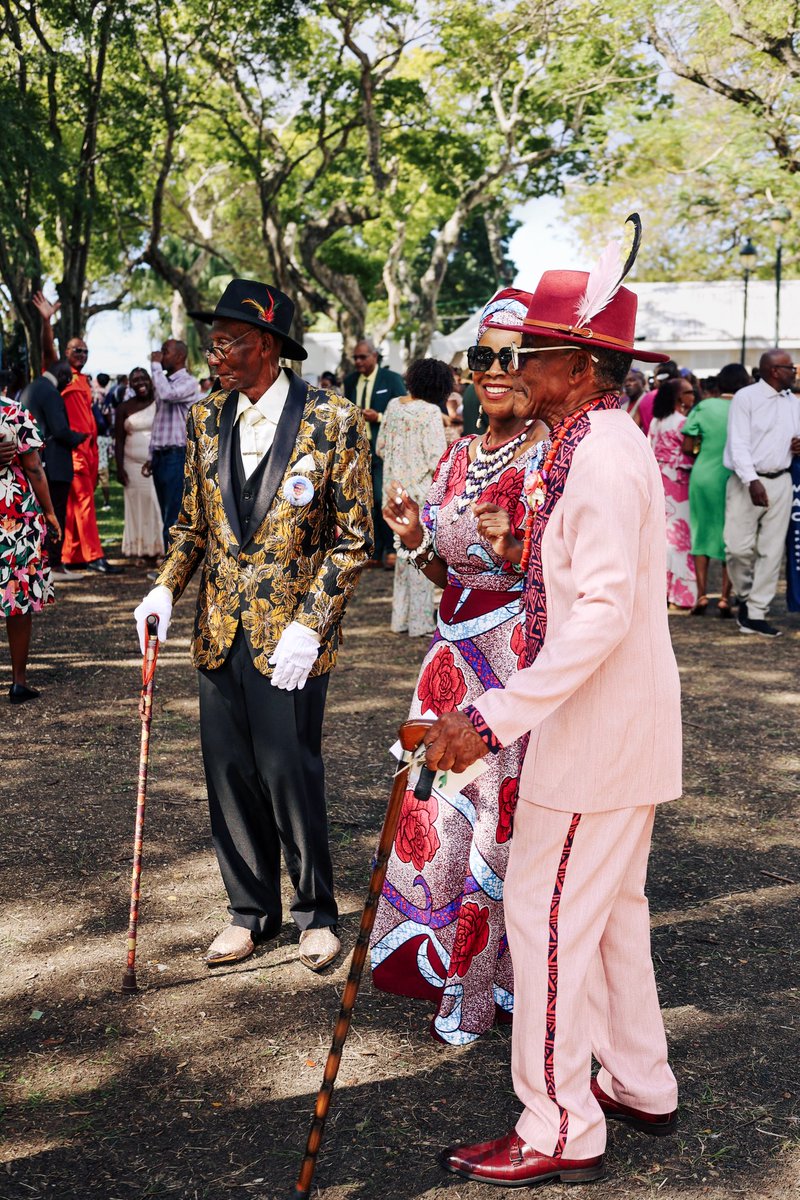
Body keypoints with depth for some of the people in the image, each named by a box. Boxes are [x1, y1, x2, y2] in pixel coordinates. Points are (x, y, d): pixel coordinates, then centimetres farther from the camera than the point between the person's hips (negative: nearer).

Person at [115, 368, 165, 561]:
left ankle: (158, 545, 2)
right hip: (134, 464, 1)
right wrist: (119, 467, -1)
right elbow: (119, 440, 7)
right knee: (137, 504, 3)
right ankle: (141, 548, 8)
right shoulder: (124, 408, 7)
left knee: (158, 502, -4)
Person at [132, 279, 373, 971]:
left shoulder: (332, 421, -8)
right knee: (230, 776, 10)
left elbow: (354, 538, -7)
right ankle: (251, 911, 28)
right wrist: (167, 587, 0)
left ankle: (316, 913, 21)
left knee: (289, 775, -1)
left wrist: (310, 626, -15)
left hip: (291, 634, -5)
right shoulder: (208, 419, 8)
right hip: (221, 629, 5)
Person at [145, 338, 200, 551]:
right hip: (160, 455, 9)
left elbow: (167, 394, -27)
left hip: (177, 455, -8)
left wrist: (156, 365, -14)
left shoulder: (188, 383, -7)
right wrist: (151, 456, 19)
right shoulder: (163, 381, 19)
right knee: (166, 515, 11)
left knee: (174, 516, -10)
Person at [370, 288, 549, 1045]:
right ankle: (451, 972, 32)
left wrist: (515, 549, -28)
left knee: (507, 821, 2)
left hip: (525, 667, -6)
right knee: (440, 812, 12)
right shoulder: (458, 457, 10)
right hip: (456, 660, 7)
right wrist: (416, 541, -1)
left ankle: (496, 987, 22)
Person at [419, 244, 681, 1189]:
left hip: (596, 732, -11)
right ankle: (640, 1085, 35)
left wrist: (496, 718, -32)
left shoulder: (600, 459, -20)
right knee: (613, 908, 20)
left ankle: (561, 1132, 10)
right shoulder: (602, 446, 13)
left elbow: (603, 612, -29)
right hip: (615, 726, 11)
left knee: (548, 917, -2)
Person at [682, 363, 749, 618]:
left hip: (703, 476, 1)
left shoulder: (704, 406, -2)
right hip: (732, 479, -1)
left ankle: (701, 596, 8)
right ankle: (725, 599, 6)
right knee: (730, 538, 8)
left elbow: (687, 447, -1)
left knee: (702, 534, 12)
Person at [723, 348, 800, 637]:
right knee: (739, 547, -7)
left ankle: (755, 614, 7)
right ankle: (745, 596, 20)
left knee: (771, 550, 2)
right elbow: (738, 444, -11)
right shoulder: (746, 397, -5)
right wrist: (752, 481, -22)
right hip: (746, 481, -5)